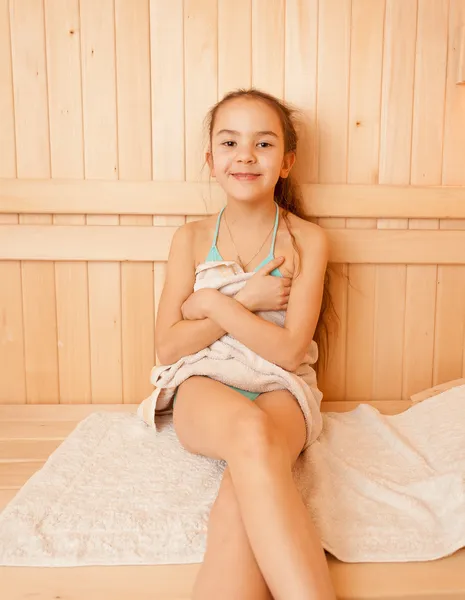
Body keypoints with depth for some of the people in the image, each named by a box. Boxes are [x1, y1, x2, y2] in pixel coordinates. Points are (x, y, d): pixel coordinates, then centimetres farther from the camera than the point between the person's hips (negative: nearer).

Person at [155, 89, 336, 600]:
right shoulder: (191, 238, 6)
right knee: (249, 431, -35)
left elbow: (289, 351, -9)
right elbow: (169, 347, -1)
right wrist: (246, 301, -10)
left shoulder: (307, 240, 0)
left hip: (277, 392, 0)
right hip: (204, 391, 1)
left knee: (243, 498, -34)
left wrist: (213, 302, -10)